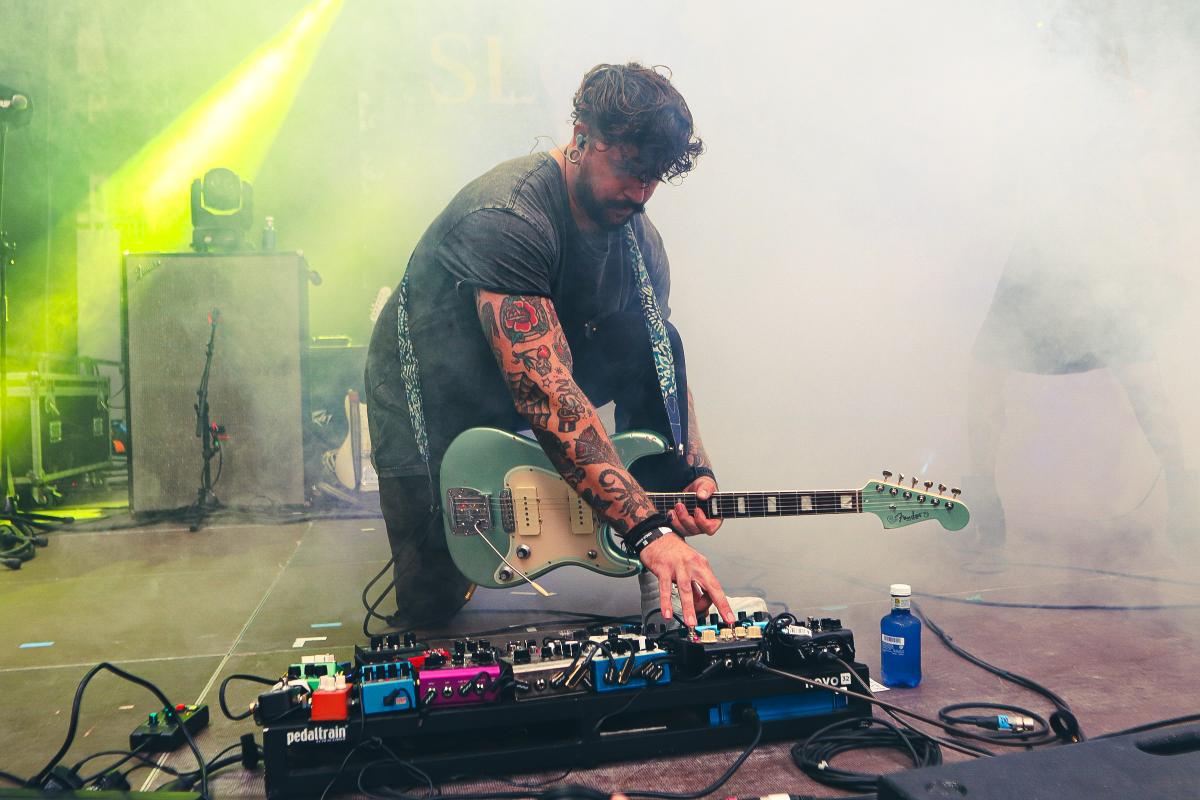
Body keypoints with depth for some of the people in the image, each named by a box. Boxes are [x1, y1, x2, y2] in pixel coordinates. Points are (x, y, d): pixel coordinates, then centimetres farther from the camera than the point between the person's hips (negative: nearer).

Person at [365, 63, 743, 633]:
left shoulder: (638, 238, -8)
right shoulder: (509, 217, -33)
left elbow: (662, 368, -1)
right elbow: (543, 393, -42)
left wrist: (696, 473, -21)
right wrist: (648, 531, -48)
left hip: (534, 375, 6)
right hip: (429, 397, -5)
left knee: (651, 337, -19)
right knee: (432, 606, -10)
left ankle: (665, 581, -11)